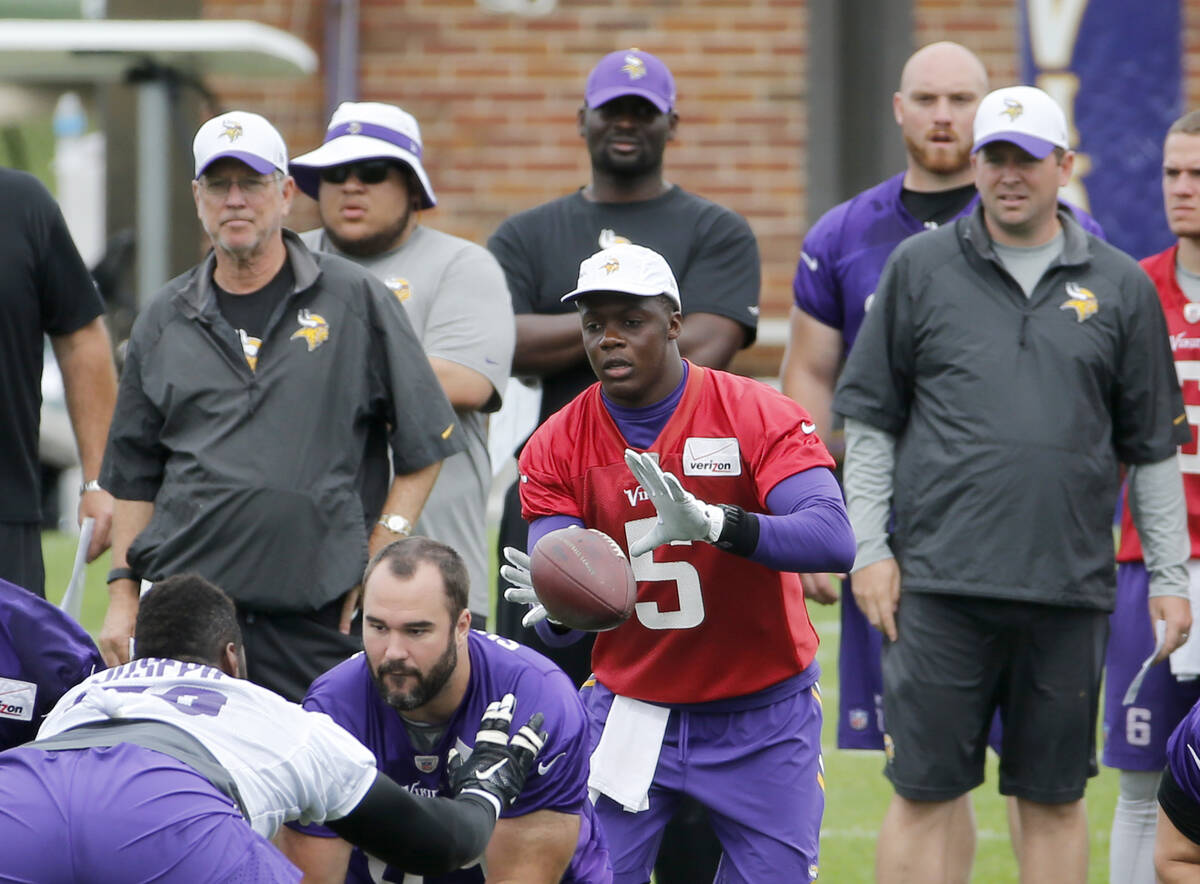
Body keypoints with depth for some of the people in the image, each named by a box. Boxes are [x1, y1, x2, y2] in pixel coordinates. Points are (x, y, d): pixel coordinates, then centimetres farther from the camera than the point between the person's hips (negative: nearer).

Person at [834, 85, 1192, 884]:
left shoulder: (1120, 287, 9)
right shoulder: (920, 270, 6)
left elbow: (1153, 443, 12)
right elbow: (871, 421, 7)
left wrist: (1169, 575, 8)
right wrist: (869, 549, 0)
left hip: (1071, 586, 1)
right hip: (941, 580, -1)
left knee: (1056, 798, 6)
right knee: (924, 791, -2)